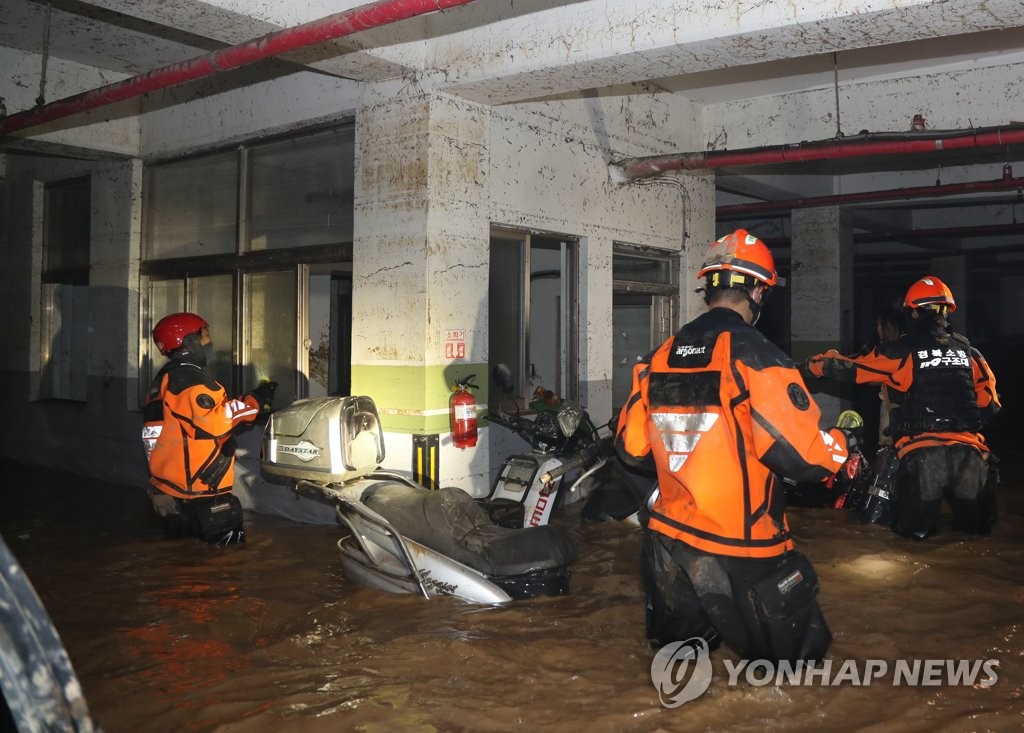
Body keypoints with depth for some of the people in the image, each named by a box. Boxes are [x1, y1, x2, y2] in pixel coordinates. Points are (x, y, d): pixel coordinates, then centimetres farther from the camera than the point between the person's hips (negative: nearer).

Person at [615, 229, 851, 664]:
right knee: (800, 650, 12)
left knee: (678, 647, 30)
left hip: (667, 542, 6)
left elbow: (631, 447, 8)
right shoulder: (754, 355, -16)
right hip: (738, 555, -6)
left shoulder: (660, 358, 2)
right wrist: (839, 444, 1)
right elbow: (802, 454, -20)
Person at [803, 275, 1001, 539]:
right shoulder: (969, 352, 10)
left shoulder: (903, 352, -2)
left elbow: (850, 368, 4)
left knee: (913, 529, 12)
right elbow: (990, 405, 14)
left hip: (923, 455, -3)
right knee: (976, 526, 23)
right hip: (969, 453, 3)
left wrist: (812, 364, 18)